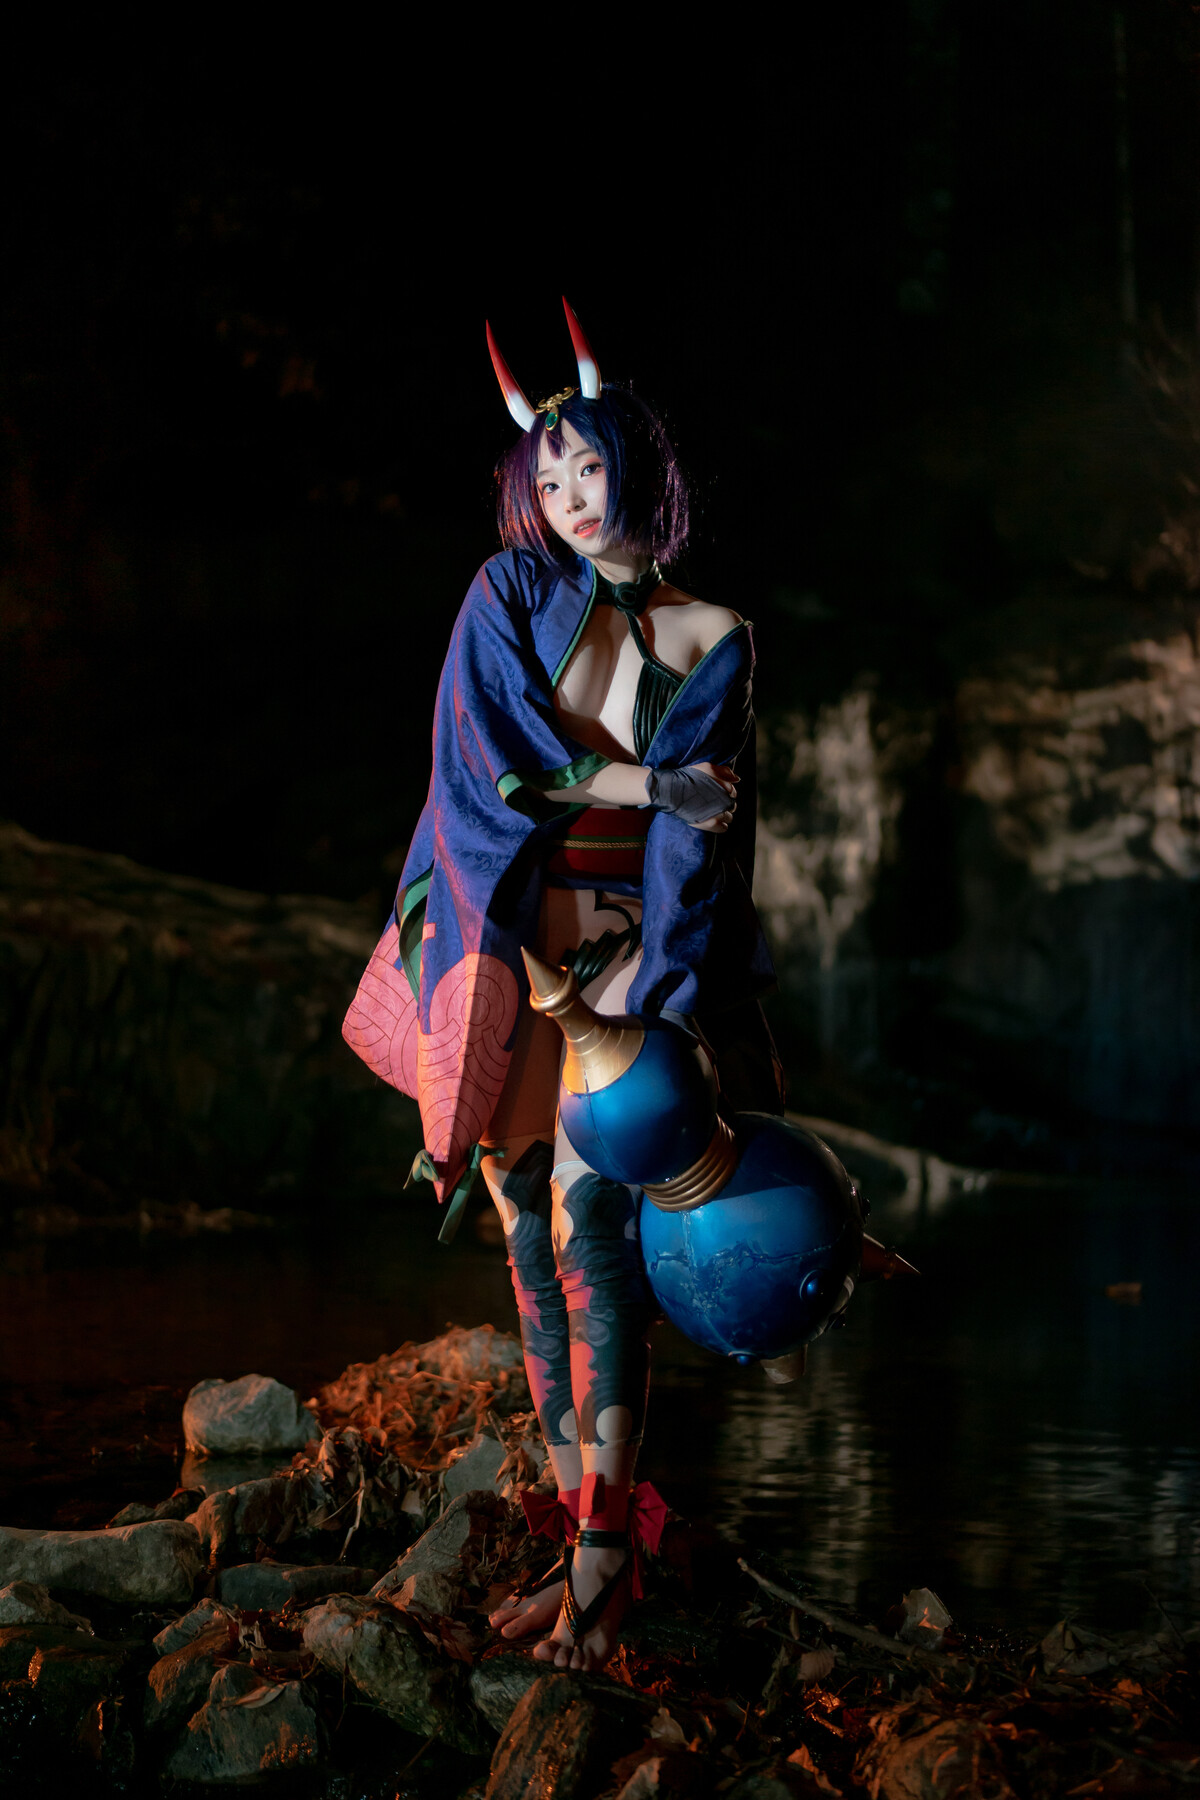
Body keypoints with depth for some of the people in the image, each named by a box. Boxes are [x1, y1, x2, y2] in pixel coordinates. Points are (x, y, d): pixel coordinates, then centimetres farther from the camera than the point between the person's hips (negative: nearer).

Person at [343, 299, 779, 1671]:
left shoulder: (708, 637, 4)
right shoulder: (507, 598, 7)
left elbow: (702, 836, -3)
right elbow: (493, 758, -6)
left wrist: (659, 997, -14)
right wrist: (647, 781, -10)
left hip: (628, 954, -2)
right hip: (505, 961, 2)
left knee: (589, 1219, -18)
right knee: (534, 1248, 3)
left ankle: (603, 1552, -16)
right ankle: (583, 1544, 11)